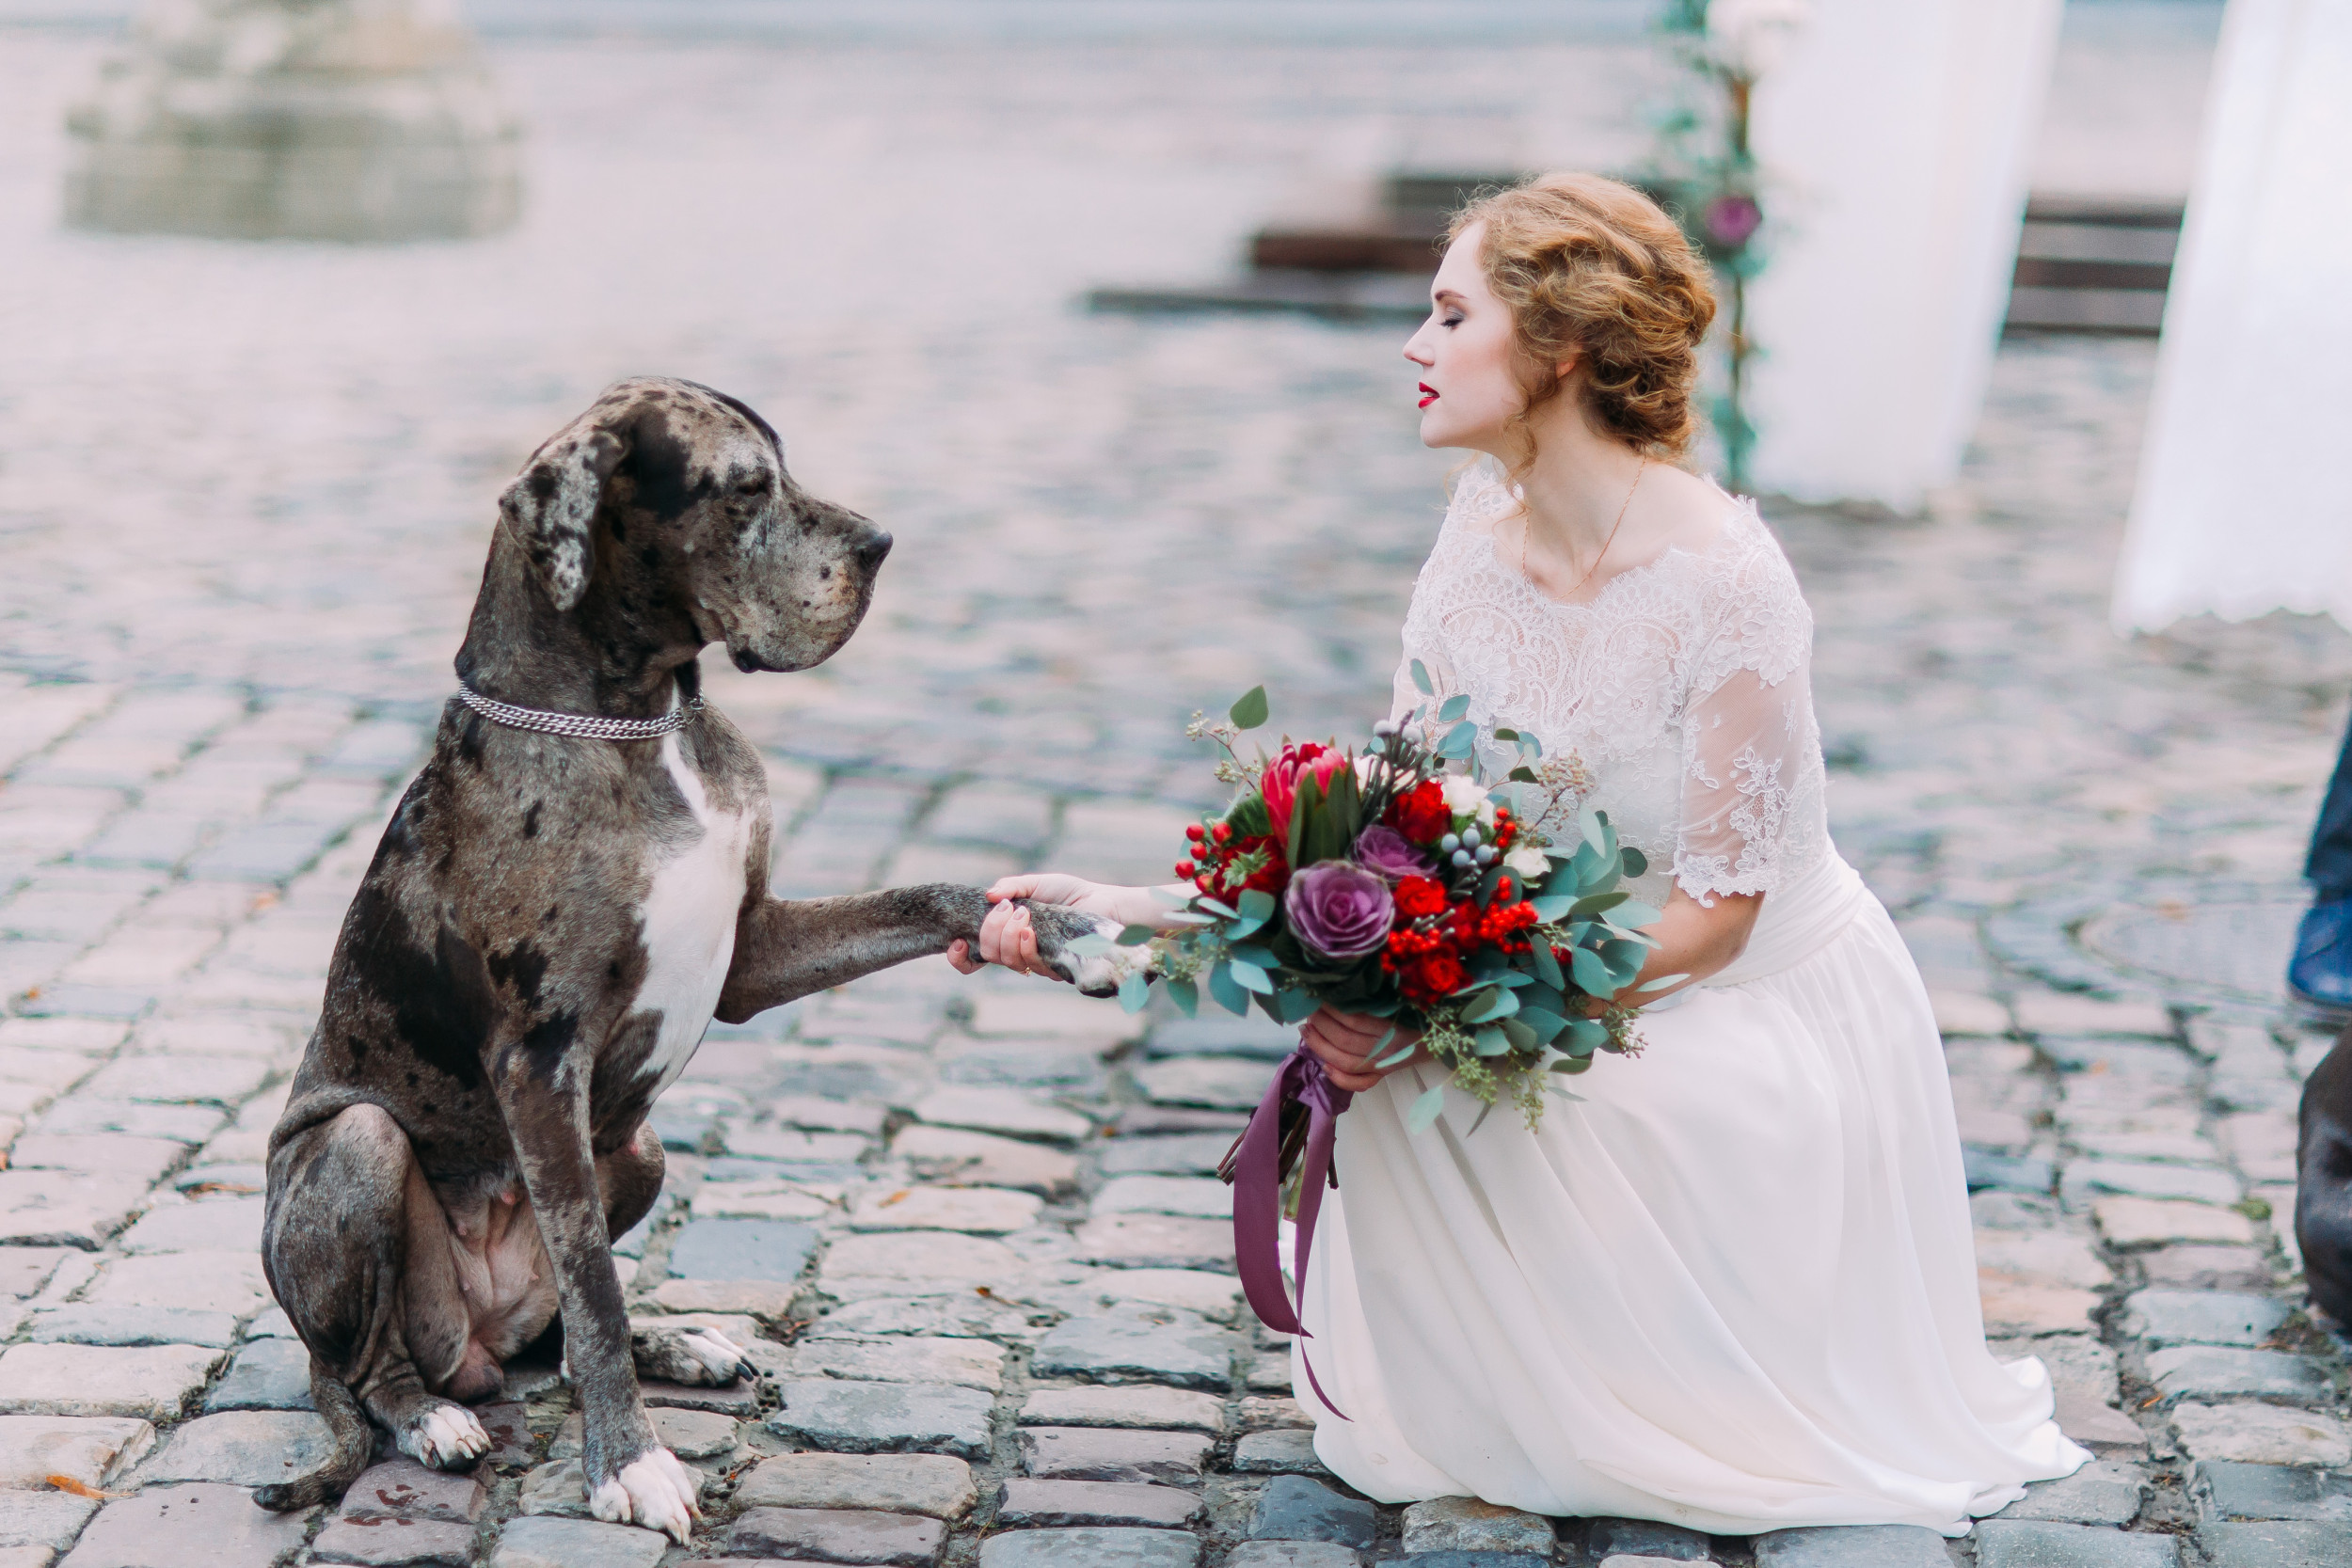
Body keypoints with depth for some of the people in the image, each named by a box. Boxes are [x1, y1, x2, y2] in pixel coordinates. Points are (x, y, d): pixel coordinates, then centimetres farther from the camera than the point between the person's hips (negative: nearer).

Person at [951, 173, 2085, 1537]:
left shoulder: (1723, 579, -25)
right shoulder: (1486, 530, -4)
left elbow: (1714, 910, -22)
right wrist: (1126, 914, -14)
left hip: (1762, 1020, -6)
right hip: (1588, 990, 6)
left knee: (1421, 1074, -26)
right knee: (1383, 1065, -21)